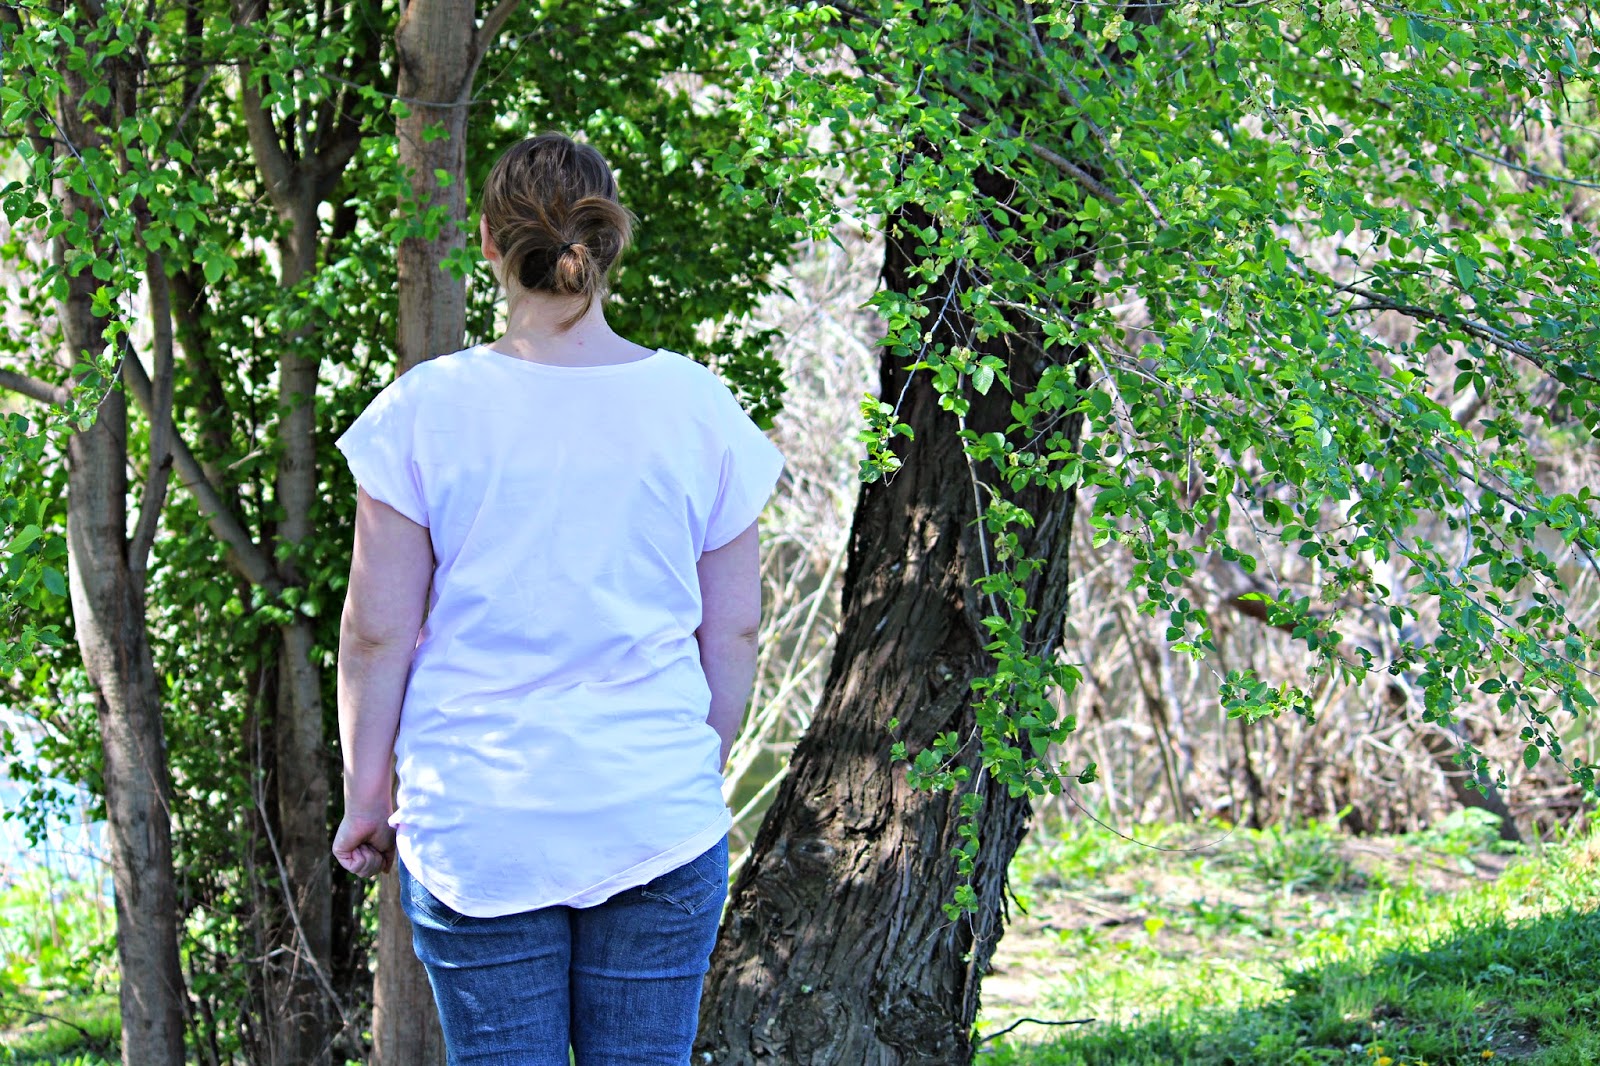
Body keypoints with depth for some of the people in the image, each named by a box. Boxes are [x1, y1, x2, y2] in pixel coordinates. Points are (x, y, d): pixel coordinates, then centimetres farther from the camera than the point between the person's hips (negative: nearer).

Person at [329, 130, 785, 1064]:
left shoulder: (427, 409, -5)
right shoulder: (697, 407, -1)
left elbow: (377, 630, -2)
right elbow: (735, 629, 5)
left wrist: (367, 792, 10)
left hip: (474, 819, -1)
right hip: (656, 812, 1)